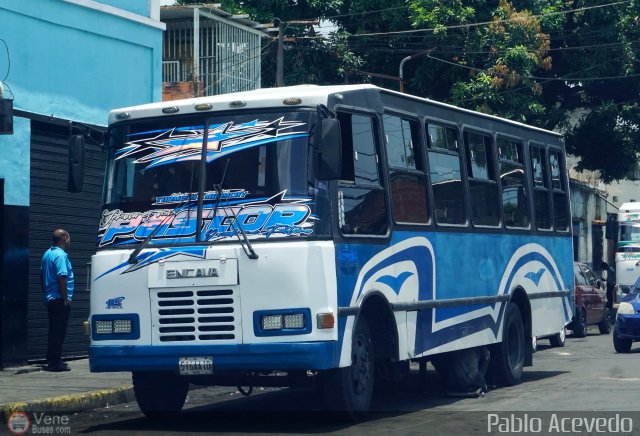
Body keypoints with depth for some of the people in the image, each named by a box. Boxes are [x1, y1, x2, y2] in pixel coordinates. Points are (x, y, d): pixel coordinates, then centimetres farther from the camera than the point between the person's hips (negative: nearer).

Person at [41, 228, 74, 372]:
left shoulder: (47, 254, 13)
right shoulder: (61, 255, -16)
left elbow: (42, 274, 21)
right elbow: (62, 278, -23)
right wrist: (66, 299, -20)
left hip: (50, 299, 10)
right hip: (59, 299, -10)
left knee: (54, 330, 15)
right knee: (59, 331, -6)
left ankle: (51, 360, 20)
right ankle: (55, 362, -5)